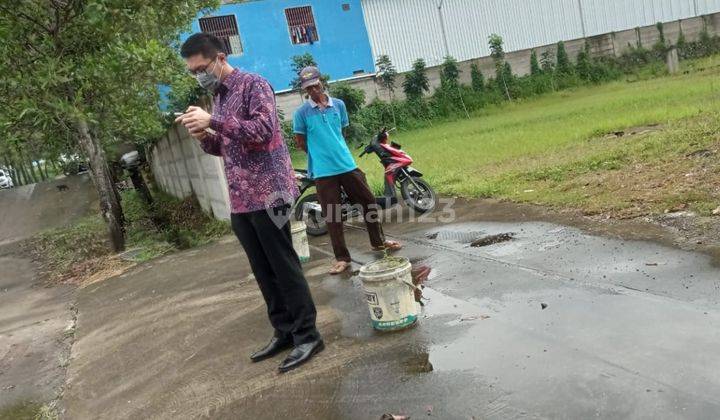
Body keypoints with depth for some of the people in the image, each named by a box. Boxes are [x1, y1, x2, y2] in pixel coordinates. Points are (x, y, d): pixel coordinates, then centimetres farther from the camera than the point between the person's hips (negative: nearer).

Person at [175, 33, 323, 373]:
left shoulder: (253, 85, -6)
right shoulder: (216, 96, 18)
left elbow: (262, 129, -20)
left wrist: (213, 121, -22)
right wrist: (203, 135, 1)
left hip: (267, 193, -8)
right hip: (240, 199, 8)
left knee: (285, 267, -3)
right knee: (263, 271, 11)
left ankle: (308, 335, 6)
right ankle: (284, 331, 22)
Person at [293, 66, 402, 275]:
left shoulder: (338, 104, 5)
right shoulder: (302, 112, -5)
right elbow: (300, 142, 1)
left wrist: (336, 151, 11)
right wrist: (321, 154, 5)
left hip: (347, 164, 4)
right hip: (323, 171, -4)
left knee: (369, 201, 11)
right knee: (332, 215, 1)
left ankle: (378, 241, 31)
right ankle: (342, 258, 13)